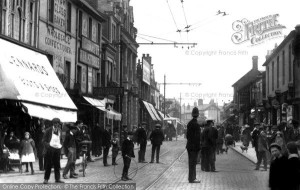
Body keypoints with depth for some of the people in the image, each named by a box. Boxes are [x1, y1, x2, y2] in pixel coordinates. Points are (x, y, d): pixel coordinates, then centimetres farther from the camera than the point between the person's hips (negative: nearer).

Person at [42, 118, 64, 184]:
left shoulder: (59, 130, 13)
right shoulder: (48, 130, -2)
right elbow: (44, 140, -1)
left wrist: (61, 145, 8)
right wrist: (47, 145, -14)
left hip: (57, 149, 5)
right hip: (50, 148, -4)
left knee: (57, 164, 5)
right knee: (49, 164, -4)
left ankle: (57, 178, 9)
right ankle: (46, 179, 2)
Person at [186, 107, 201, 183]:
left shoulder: (189, 123, 10)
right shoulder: (196, 124, -17)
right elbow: (197, 136, -18)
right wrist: (198, 146, -14)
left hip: (190, 145, 8)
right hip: (194, 146, -8)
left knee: (191, 162, 14)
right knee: (193, 162, -5)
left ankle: (192, 177, 21)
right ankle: (192, 178, -3)